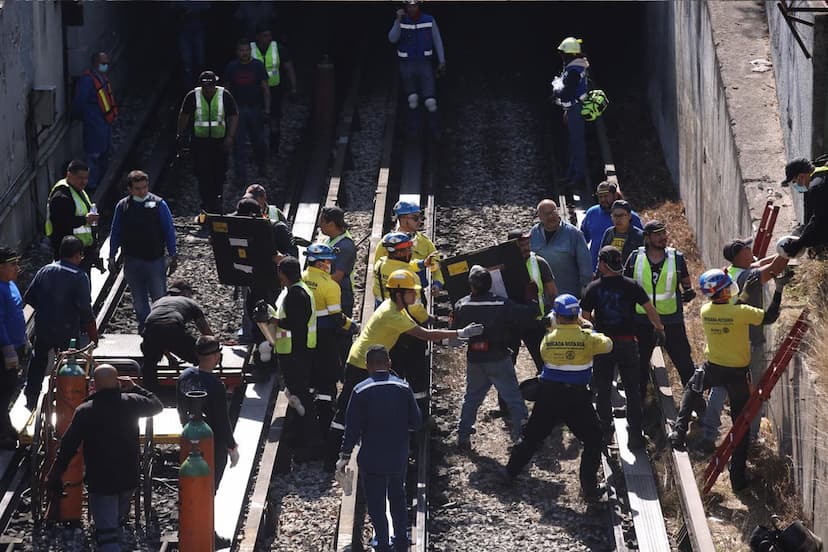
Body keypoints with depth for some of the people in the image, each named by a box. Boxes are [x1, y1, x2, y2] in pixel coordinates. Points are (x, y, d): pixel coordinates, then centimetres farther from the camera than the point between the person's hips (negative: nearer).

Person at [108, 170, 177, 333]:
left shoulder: (158, 204, -4)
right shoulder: (122, 207, 2)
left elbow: (169, 231, 0)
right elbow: (115, 234, 10)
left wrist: (173, 256, -2)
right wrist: (112, 257, 8)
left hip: (156, 260, -2)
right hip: (132, 261, 2)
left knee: (159, 299, 0)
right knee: (139, 301, 9)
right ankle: (144, 329, 19)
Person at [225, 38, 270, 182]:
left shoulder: (258, 66, -1)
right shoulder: (231, 67, 2)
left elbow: (266, 89, 1)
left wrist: (267, 110, -5)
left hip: (255, 108, 0)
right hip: (238, 109, 0)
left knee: (258, 141, 6)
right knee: (239, 143, -4)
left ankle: (262, 168, 29)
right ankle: (240, 174, 1)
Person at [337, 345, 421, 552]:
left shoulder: (361, 391, -14)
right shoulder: (403, 388, -6)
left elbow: (352, 428, -12)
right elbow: (416, 422, -2)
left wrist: (345, 456, -3)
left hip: (371, 458, -3)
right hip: (399, 457, 3)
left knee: (376, 503, 10)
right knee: (397, 497, 23)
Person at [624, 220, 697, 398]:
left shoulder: (676, 258, -2)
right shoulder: (635, 258, -1)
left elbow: (686, 282, 9)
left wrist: (689, 292, -14)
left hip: (671, 320, -1)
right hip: (642, 321, 1)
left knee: (683, 360, -2)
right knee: (641, 362, 14)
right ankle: (639, 401, 29)